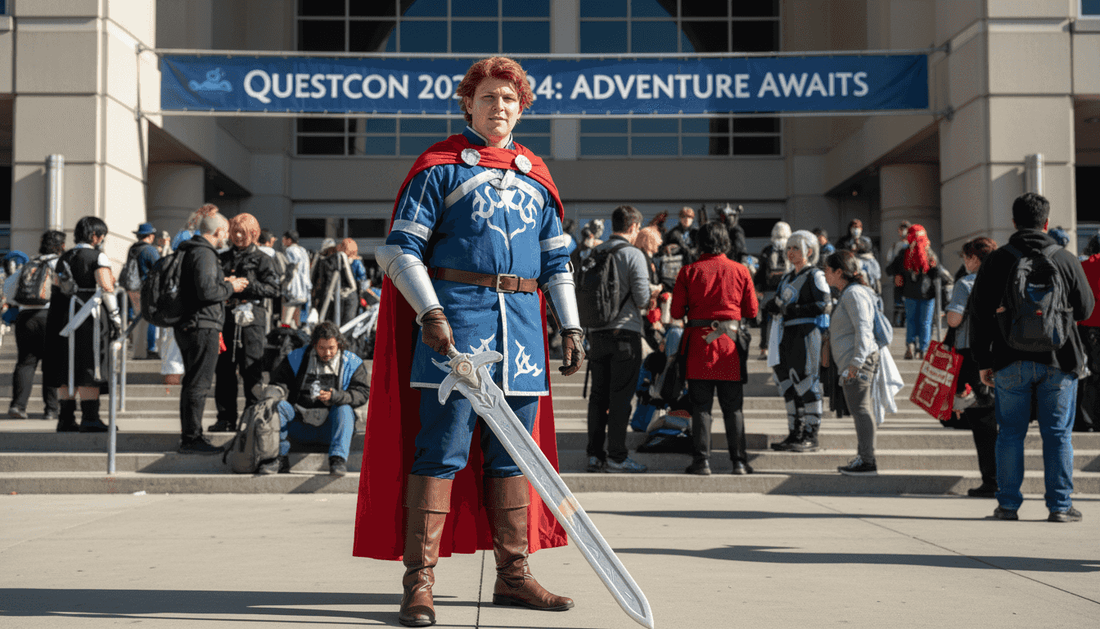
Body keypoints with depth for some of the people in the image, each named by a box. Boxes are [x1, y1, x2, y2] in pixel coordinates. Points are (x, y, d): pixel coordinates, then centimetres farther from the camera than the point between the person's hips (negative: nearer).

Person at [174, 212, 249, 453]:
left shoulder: (189, 251, 18)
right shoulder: (204, 254, -15)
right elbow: (206, 291, -24)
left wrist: (223, 283, 16)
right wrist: (230, 287, -9)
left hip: (186, 325, 11)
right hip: (202, 327, -11)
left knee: (191, 382, 17)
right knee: (198, 384, -6)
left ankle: (190, 435, 24)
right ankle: (191, 439, -3)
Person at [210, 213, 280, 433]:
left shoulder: (262, 260, 5)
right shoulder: (222, 258, 18)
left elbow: (273, 289, -4)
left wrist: (245, 285, -13)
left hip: (250, 318, -4)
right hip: (225, 316, 5)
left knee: (251, 371, -6)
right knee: (223, 369, 5)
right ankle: (226, 418, 12)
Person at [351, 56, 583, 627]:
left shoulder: (535, 175, 19)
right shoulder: (440, 167, 3)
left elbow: (556, 260, 21)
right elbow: (399, 248, -4)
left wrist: (571, 327, 12)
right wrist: (430, 313, -16)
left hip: (522, 323, 5)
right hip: (454, 319, -5)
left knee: (512, 455, 9)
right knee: (442, 452, -8)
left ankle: (513, 575, 18)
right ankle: (419, 582, -2)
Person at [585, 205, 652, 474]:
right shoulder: (633, 254, -9)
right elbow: (642, 298, -13)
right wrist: (650, 294, 8)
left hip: (596, 333, 5)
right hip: (625, 333, -5)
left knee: (598, 394, 11)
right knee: (620, 396, 0)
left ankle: (595, 454, 14)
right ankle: (616, 457, 2)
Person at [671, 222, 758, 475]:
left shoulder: (689, 271, -2)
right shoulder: (740, 271, 1)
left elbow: (677, 312, -2)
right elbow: (751, 311, 5)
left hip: (698, 343, -1)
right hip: (731, 343, 1)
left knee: (701, 406, 4)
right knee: (733, 407, 8)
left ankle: (702, 461, 1)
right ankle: (739, 462, 8)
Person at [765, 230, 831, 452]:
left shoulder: (815, 276, -6)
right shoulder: (788, 277, 19)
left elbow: (825, 305, -16)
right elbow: (780, 303, 24)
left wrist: (794, 309, -20)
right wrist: (773, 305, 0)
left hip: (807, 335, -8)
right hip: (788, 334, 8)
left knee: (807, 385, -7)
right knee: (789, 385, 9)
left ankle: (811, 436, -2)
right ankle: (795, 433, 16)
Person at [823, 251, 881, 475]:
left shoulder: (854, 293, -12)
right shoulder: (848, 293, 21)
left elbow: (863, 329, -21)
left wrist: (856, 362, -26)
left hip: (858, 362, -11)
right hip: (851, 363, 11)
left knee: (860, 409, -9)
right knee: (859, 410, 13)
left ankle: (867, 461, -8)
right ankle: (862, 458, 20)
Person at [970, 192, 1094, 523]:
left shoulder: (996, 260, -1)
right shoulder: (1066, 260, -1)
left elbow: (979, 313, -1)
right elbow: (1086, 309, 8)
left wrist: (983, 361, 5)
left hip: (1011, 362, 0)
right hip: (1058, 360, 0)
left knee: (1011, 433, 7)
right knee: (1057, 433, 6)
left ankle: (1008, 504, 9)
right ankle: (1060, 505, 8)